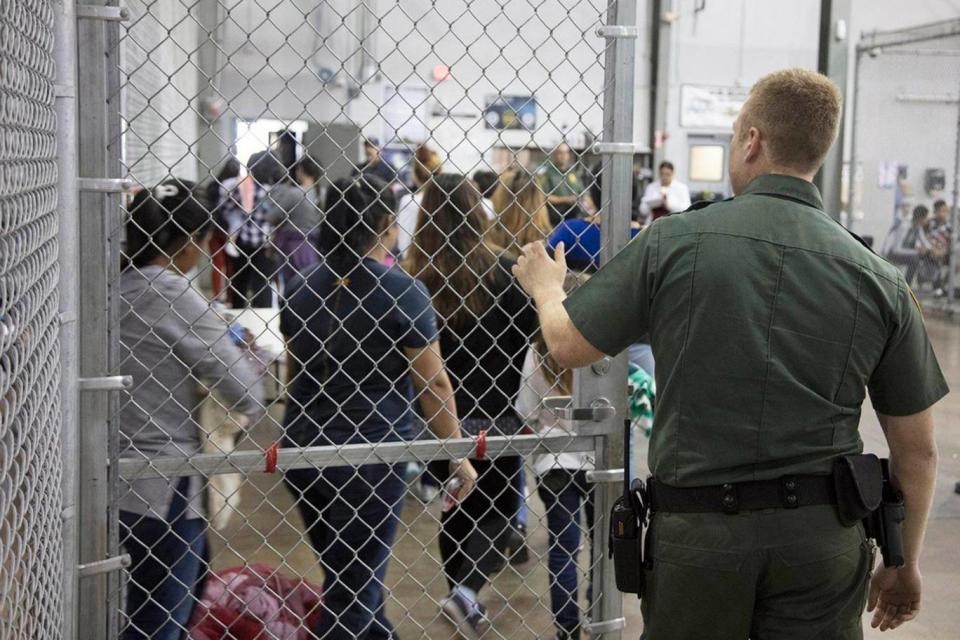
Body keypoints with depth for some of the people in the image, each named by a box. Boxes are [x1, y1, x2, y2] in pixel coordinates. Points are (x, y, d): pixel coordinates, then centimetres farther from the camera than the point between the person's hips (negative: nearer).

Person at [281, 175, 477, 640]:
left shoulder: (301, 289, 5)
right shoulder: (401, 291, -12)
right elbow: (434, 383, -10)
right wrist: (459, 454, 0)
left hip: (302, 448, 6)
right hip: (371, 450, -6)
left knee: (348, 578, 21)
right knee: (354, 585, 5)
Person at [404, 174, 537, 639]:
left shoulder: (412, 277, -9)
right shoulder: (502, 271, -10)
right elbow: (530, 336, -5)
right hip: (493, 416, -1)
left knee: (454, 511, 19)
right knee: (498, 510, 14)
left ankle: (464, 602, 27)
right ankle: (467, 590, -9)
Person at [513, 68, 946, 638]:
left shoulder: (673, 243, -9)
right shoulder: (880, 281, -3)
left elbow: (569, 345, 3)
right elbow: (917, 451, 2)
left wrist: (545, 285, 26)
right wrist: (906, 564, 17)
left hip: (695, 530, -1)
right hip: (823, 535, 1)